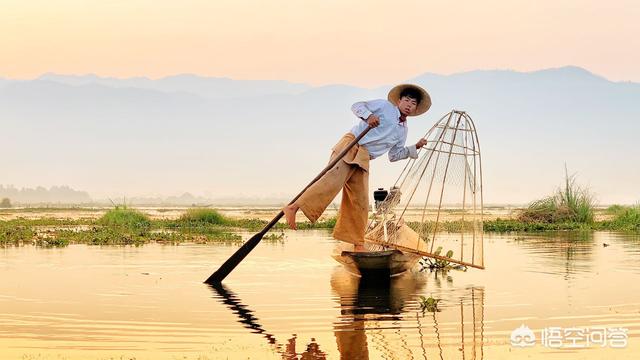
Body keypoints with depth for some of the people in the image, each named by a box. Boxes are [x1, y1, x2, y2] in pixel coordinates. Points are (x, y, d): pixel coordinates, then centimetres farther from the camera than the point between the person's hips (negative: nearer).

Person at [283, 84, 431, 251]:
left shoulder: (403, 131, 23)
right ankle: (293, 207, -40)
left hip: (363, 159, 7)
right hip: (351, 144, -7)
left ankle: (358, 244, 10)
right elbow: (357, 106, 1)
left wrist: (415, 147, 19)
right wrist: (368, 115, -18)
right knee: (334, 179, -29)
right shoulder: (385, 106, 6)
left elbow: (394, 155, 28)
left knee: (360, 202, 3)